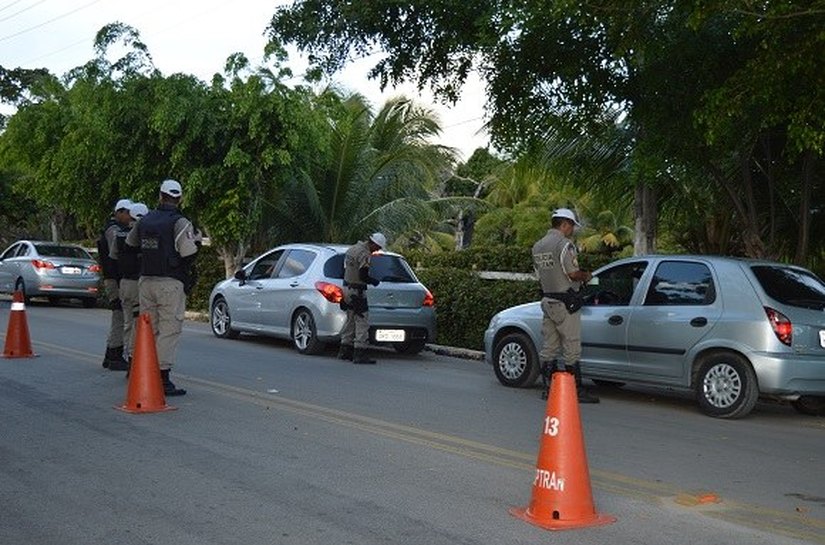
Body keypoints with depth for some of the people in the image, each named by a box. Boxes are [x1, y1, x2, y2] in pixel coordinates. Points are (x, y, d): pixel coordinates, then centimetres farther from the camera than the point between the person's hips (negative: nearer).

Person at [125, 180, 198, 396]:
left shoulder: (144, 221, 10)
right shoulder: (180, 223, -10)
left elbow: (130, 244, 22)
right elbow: (188, 253, -20)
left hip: (146, 281, 6)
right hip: (170, 283, -6)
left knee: (148, 329, 15)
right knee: (169, 330, -3)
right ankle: (163, 377, -6)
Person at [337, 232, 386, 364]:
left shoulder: (352, 249, 13)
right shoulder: (364, 254, -18)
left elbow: (345, 270, 19)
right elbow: (363, 276, -22)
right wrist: (374, 282, -6)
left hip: (347, 288, 10)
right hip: (356, 291, -10)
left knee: (350, 320, 17)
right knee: (362, 321, -7)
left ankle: (345, 351, 22)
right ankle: (360, 354, -9)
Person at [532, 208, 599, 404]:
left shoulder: (537, 246, 13)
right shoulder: (564, 244, -14)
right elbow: (573, 274, -18)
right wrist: (586, 276, 3)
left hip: (547, 300, 8)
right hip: (564, 302, -8)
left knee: (548, 347, 10)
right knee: (571, 348, -3)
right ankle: (577, 390, 1)